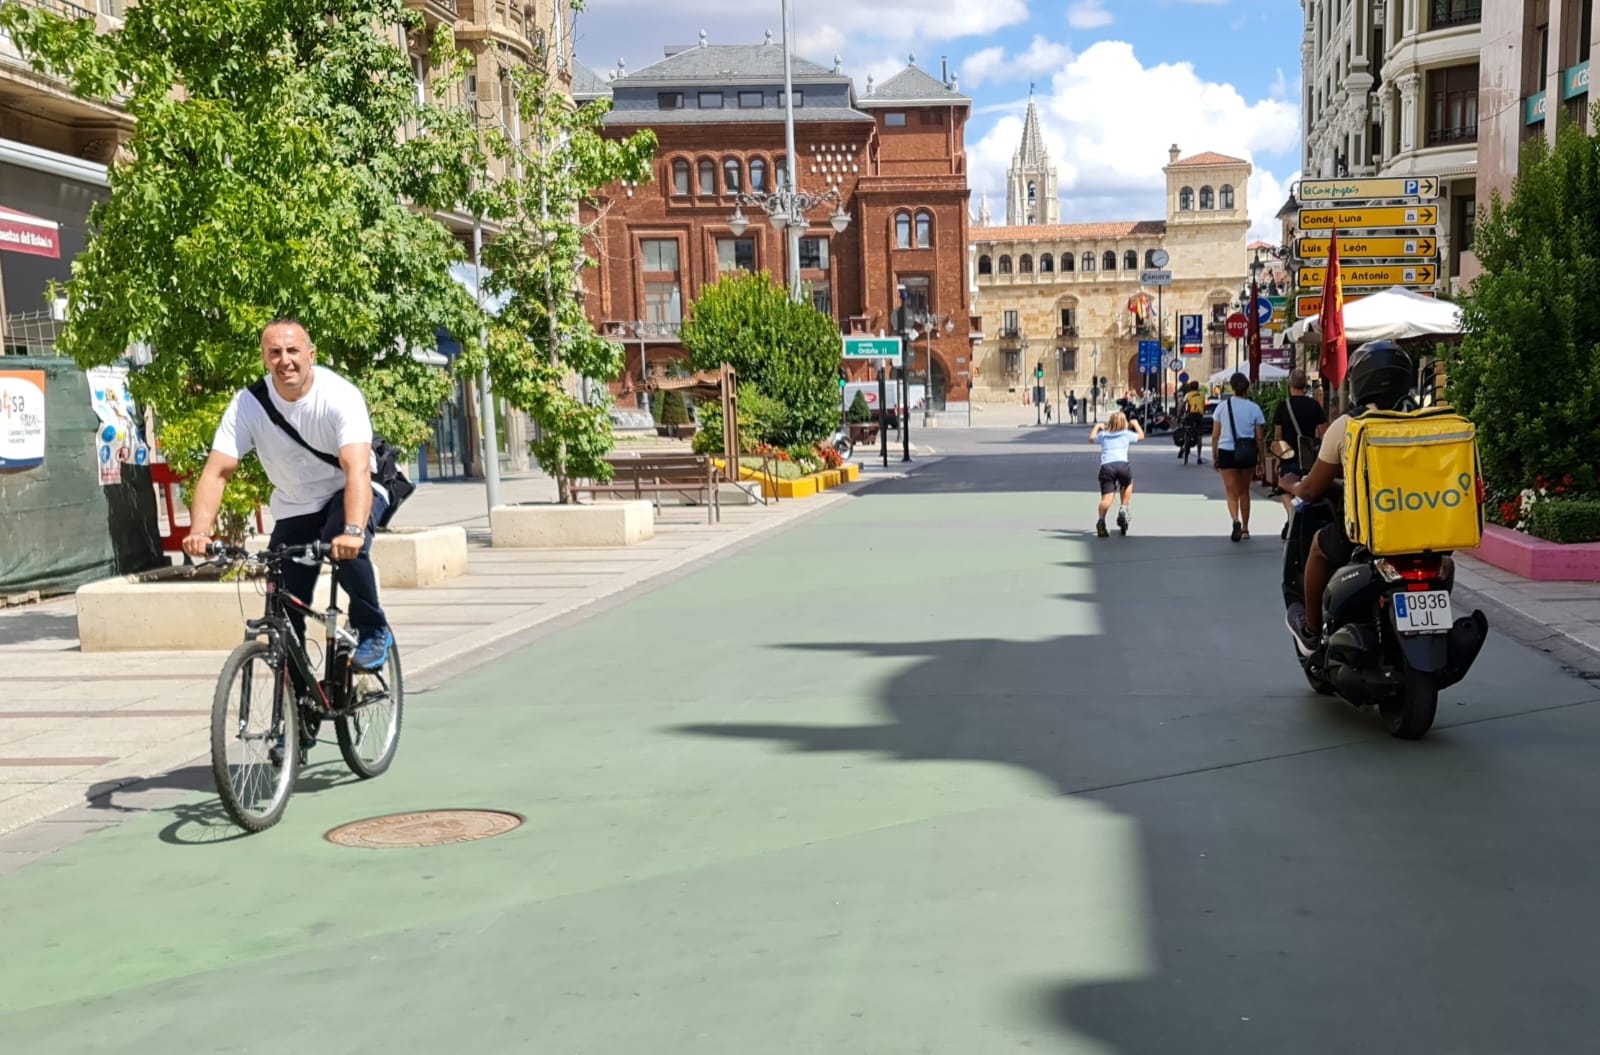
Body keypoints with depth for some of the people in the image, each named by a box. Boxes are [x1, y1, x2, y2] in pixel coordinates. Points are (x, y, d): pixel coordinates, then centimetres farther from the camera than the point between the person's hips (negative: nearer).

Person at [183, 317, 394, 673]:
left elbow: (358, 469, -39)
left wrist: (353, 531, -56)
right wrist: (200, 532, -39)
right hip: (293, 508, 3)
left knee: (345, 546, -35)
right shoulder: (248, 404, -16)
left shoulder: (340, 396, -26)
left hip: (347, 495, -3)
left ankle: (374, 632, -12)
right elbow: (216, 472, -21)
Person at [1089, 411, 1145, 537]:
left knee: (1107, 497, -10)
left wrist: (1097, 427, 58)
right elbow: (1141, 436, 39)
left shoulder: (1103, 435, 24)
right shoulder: (1127, 434, 20)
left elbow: (1091, 438, 44)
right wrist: (1135, 424, 54)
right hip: (1122, 465, 0)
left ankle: (1101, 519, -33)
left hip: (1106, 466, 0)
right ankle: (1124, 509, 18)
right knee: (1128, 484, 32)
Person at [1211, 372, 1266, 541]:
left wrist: (1214, 456, 9)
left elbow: (1215, 435, -1)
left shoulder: (1223, 406, -3)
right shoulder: (1254, 408, -2)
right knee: (1244, 492, 17)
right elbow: (1259, 437, 0)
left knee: (1232, 493, 2)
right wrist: (1261, 457, 9)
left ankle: (1236, 520, -25)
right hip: (1248, 454, 2)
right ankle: (1245, 528, 23)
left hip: (1227, 452, -2)